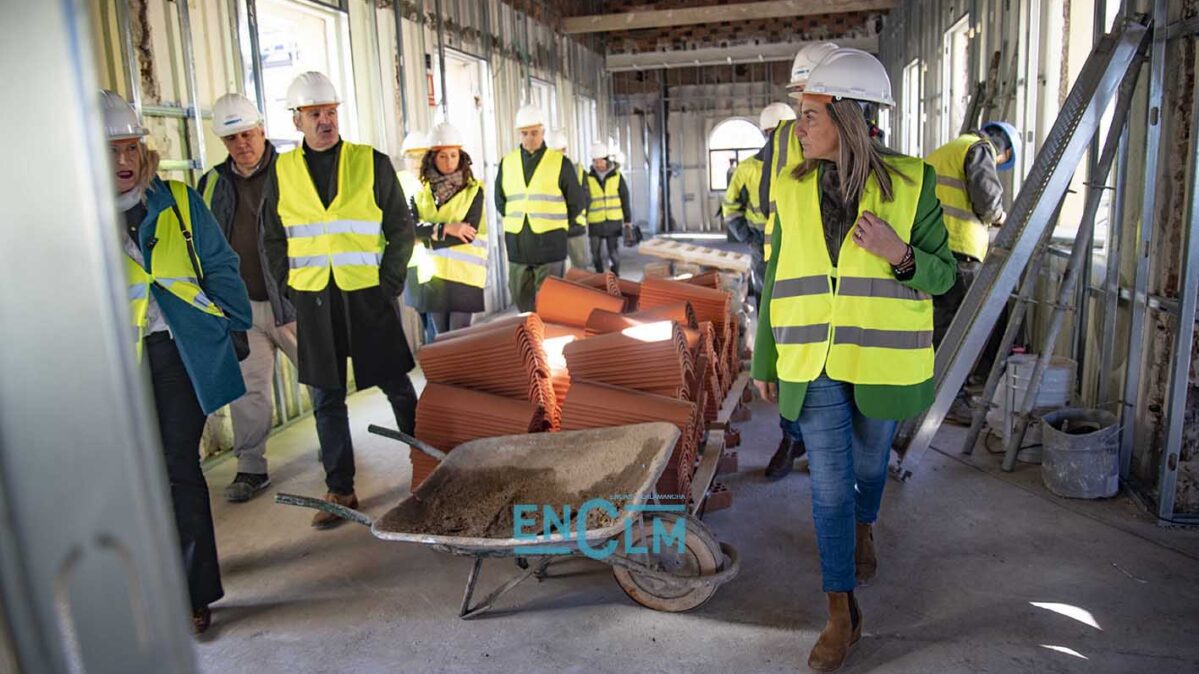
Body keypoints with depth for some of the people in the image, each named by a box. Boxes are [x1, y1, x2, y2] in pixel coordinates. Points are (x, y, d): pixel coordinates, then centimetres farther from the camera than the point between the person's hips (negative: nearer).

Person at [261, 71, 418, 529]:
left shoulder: (372, 163, 0)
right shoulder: (282, 172, 6)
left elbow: (401, 228, 3)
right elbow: (273, 240, 14)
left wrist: (390, 281, -5)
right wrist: (290, 289, 4)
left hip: (368, 295, -2)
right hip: (313, 301, 2)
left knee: (397, 386, 5)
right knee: (326, 400, 8)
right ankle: (340, 491, 19)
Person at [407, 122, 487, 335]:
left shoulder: (473, 191, -2)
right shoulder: (422, 192, 8)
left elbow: (468, 234, -13)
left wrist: (429, 237, -9)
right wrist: (445, 228, -20)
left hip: (463, 275, -3)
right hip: (432, 275, 4)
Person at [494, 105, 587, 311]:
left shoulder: (560, 163, 0)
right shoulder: (507, 163, 9)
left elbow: (577, 202, 7)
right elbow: (500, 200, 21)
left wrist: (557, 224, 6)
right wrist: (515, 221, 13)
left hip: (549, 245, -4)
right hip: (517, 246, 4)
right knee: (521, 299, 9)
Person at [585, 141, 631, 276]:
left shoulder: (617, 176, -1)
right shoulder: (588, 178, -1)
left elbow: (625, 199, 4)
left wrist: (627, 220, 2)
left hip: (614, 221, -1)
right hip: (595, 222, 1)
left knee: (614, 252, -3)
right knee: (596, 253, 4)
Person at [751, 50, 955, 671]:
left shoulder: (911, 183, -8)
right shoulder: (792, 188, -2)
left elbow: (942, 274, -2)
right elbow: (778, 279, 4)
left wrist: (899, 255, -24)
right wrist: (766, 361, 6)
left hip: (881, 360, -1)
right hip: (813, 362, 1)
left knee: (869, 461, 19)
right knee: (828, 484, 1)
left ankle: (864, 525, 54)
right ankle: (842, 615, 15)